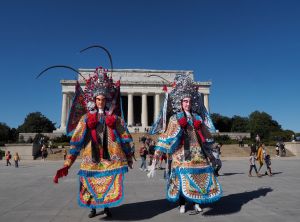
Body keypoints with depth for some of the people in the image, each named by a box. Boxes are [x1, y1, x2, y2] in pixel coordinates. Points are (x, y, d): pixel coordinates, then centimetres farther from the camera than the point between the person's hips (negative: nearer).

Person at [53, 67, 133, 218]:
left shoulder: (114, 117, 4)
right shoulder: (87, 118, 2)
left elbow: (124, 137, 8)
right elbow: (76, 140, -3)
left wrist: (129, 157, 10)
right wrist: (67, 164, -9)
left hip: (111, 156, 0)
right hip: (92, 157, 0)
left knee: (110, 185, 5)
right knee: (91, 184, 7)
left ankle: (107, 207, 29)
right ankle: (93, 208, 32)